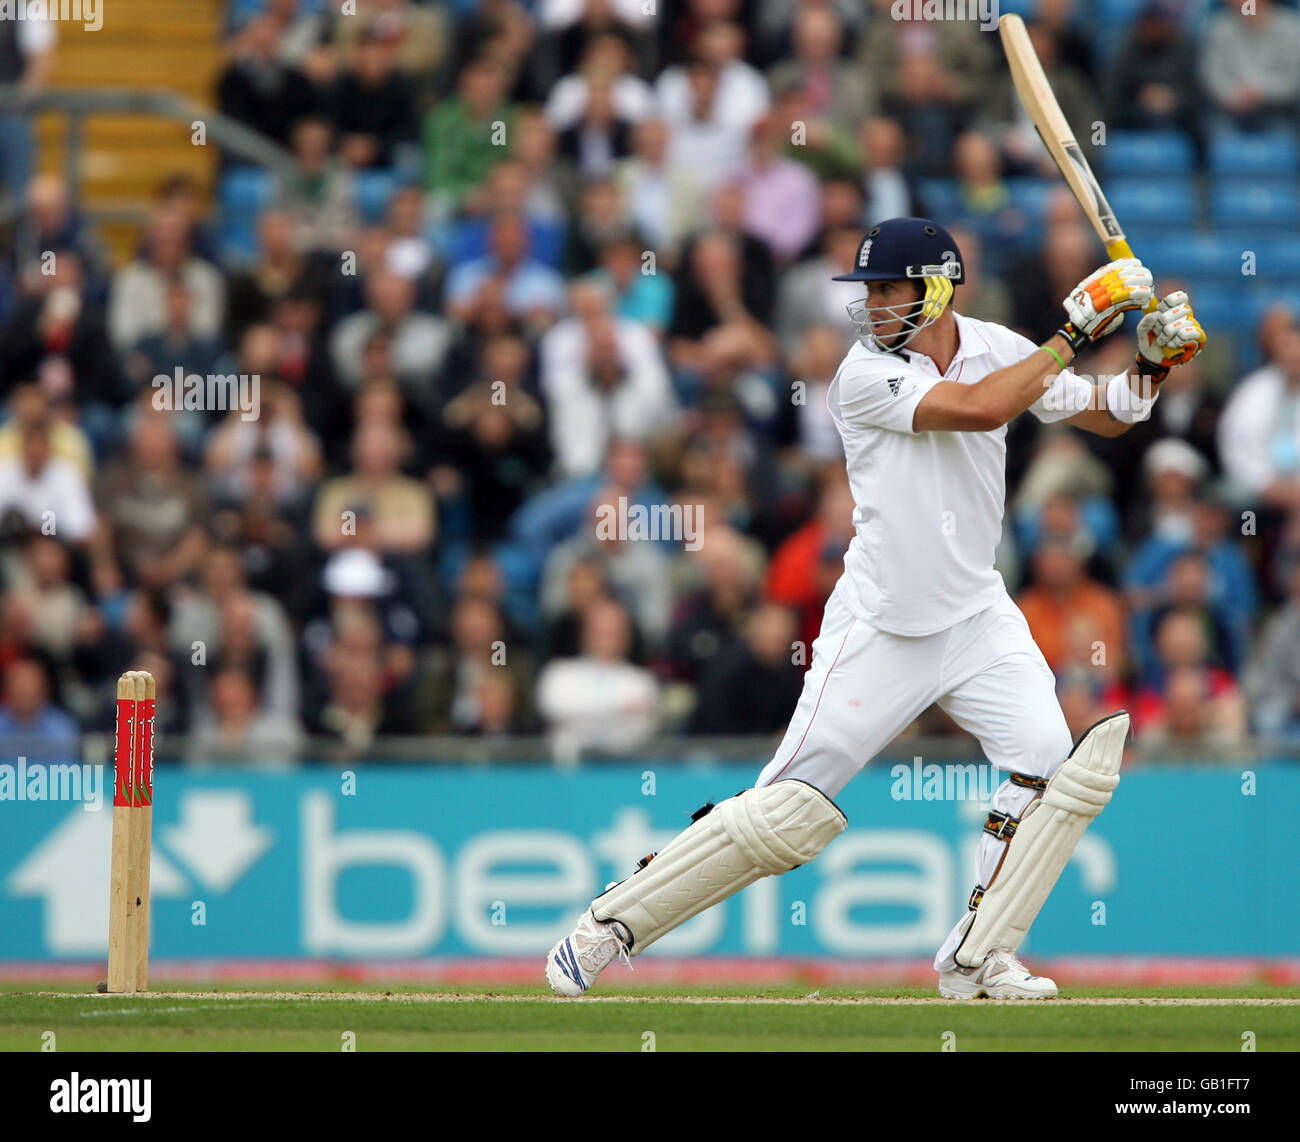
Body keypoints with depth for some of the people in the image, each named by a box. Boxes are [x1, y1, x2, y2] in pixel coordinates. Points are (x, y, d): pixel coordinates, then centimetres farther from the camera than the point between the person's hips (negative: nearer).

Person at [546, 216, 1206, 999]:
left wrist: (1154, 365, -9)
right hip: (880, 630, -5)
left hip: (977, 618, 5)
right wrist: (1075, 333, -25)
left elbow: (1106, 416, 11)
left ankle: (977, 960, -2)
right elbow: (978, 408, -30)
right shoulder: (866, 375, -16)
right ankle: (611, 924, 6)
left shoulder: (993, 347, 1)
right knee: (789, 811, -6)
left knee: (1056, 764, -15)